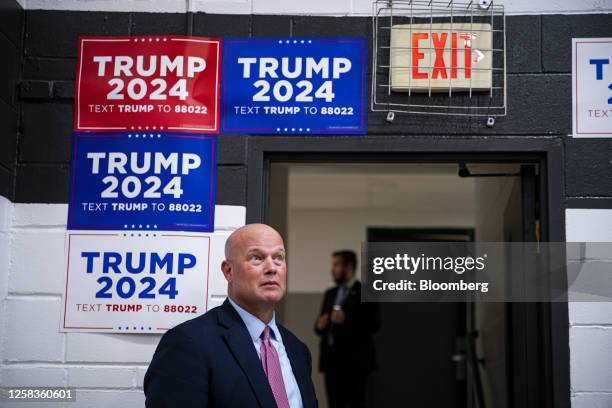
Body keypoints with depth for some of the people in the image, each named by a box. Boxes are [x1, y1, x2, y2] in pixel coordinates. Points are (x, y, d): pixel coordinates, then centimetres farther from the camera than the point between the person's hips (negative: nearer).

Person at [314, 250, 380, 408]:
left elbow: (374, 324, -12)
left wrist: (346, 320, -22)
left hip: (353, 361, -6)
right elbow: (321, 325, 20)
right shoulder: (330, 293, 17)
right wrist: (319, 325, -3)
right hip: (331, 360, 6)